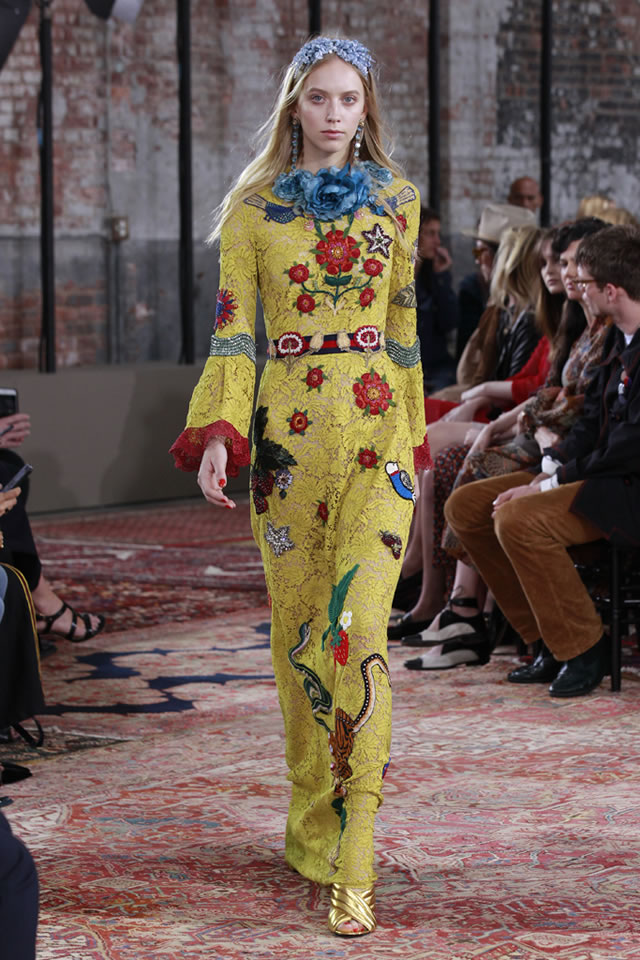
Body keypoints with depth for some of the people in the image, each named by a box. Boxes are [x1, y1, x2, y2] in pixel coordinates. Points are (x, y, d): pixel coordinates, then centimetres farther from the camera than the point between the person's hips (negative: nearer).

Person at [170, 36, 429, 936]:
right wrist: (217, 434, -12)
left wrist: (414, 441, 15)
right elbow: (233, 330, 1)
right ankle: (313, 827, 23)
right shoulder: (252, 208, 6)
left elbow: (404, 327, 15)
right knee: (296, 625, 6)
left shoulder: (396, 202, 10)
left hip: (377, 427, -1)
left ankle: (353, 870, -13)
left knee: (358, 627, -13)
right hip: (286, 430, 1)